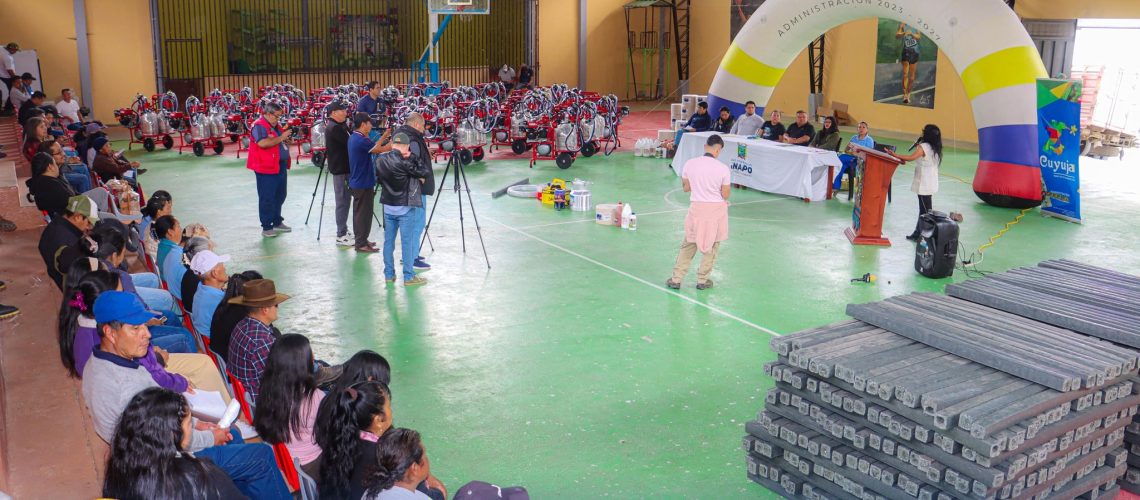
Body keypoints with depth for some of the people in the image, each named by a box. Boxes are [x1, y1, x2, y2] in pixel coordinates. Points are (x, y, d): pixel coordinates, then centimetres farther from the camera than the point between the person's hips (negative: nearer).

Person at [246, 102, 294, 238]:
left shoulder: (274, 126, 17)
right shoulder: (259, 126, -12)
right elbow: (263, 143, -28)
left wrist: (286, 137, 7)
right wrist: (281, 138, -21)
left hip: (280, 166, 9)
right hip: (267, 168, -9)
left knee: (280, 196, 16)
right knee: (267, 198, -3)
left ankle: (277, 222, 29)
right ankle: (266, 227, 2)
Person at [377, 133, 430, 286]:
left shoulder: (380, 160, 0)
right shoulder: (404, 162, -18)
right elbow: (424, 173, -11)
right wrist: (410, 158, -3)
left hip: (388, 206, 6)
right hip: (405, 208, -6)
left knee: (388, 240, 12)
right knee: (407, 242, 1)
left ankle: (389, 274, 19)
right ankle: (409, 276, 4)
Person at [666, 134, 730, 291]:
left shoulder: (690, 164, -7)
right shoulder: (723, 169, -14)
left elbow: (685, 188, 5)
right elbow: (726, 195, -7)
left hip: (696, 208, 2)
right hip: (716, 209, -2)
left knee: (688, 244, 15)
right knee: (712, 246, 15)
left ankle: (676, 279, 15)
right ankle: (702, 280, 23)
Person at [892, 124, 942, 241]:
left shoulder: (923, 146, -16)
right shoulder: (935, 148, 10)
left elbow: (911, 157, -29)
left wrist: (896, 156, -25)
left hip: (924, 185, -8)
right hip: (930, 184, 8)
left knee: (925, 211, -4)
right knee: (923, 210, 14)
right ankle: (918, 234, 21)